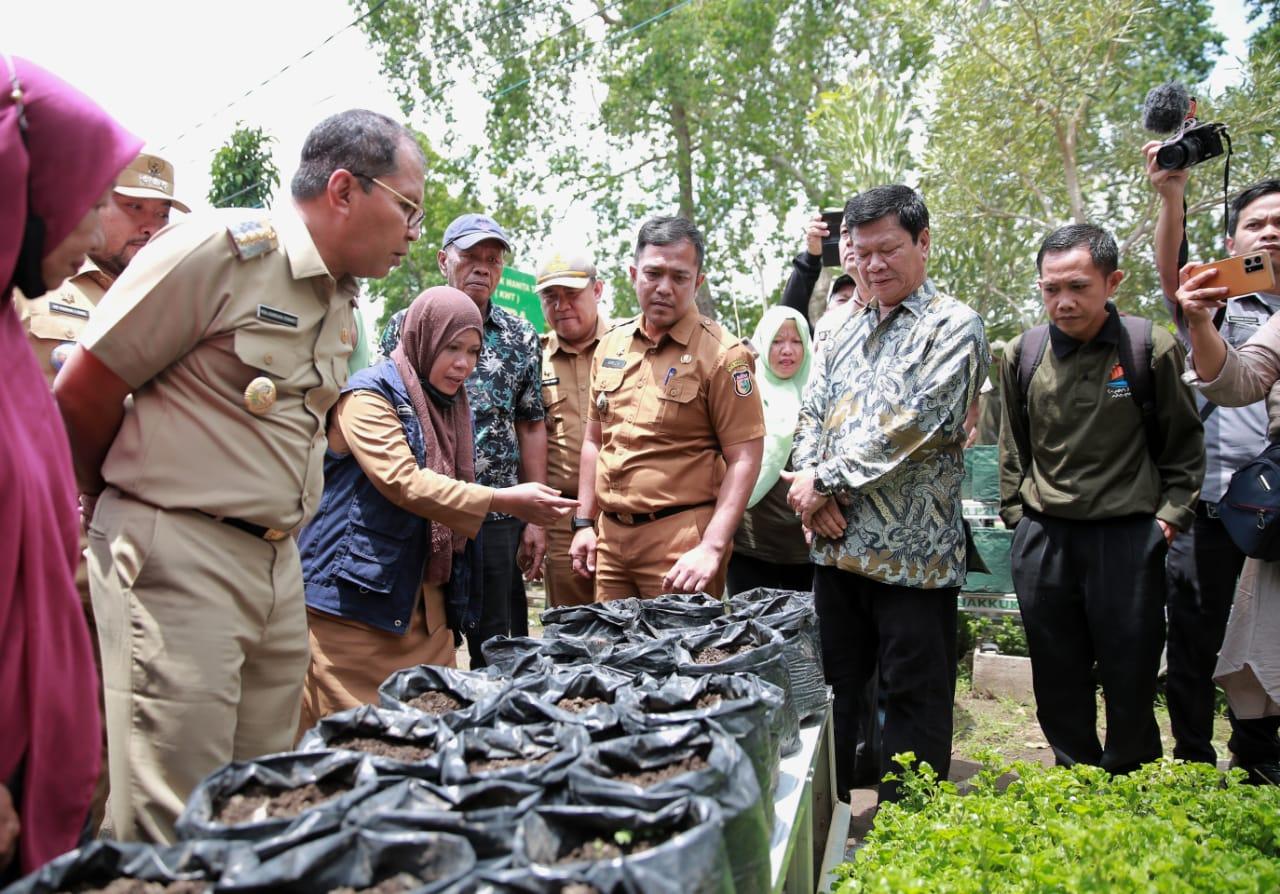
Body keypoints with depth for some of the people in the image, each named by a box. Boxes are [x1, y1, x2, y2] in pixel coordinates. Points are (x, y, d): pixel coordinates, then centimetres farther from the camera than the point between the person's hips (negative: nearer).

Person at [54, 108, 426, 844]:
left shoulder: (344, 302, 13)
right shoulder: (221, 249, -11)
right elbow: (80, 396, -7)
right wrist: (129, 502, 8)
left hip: (280, 563, 8)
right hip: (179, 558, -7)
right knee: (173, 826, -2)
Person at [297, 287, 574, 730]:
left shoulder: (449, 406, 16)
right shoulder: (369, 395, -8)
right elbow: (403, 482, -21)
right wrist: (506, 501, -25)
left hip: (422, 603, 7)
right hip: (354, 597, -7)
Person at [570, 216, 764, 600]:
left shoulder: (722, 355, -9)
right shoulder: (610, 344, 9)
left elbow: (744, 458, -12)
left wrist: (711, 549, -19)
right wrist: (585, 523, 12)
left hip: (681, 542, -5)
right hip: (611, 536, 6)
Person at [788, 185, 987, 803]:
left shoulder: (953, 326, -4)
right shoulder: (845, 332, 17)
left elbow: (915, 423, -16)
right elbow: (811, 415, 12)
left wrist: (827, 479, -14)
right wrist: (811, 484, -8)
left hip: (912, 550, -6)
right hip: (837, 544, 7)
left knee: (914, 699, 5)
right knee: (832, 689, 16)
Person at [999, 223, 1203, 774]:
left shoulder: (1151, 349, -5)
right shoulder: (1022, 354, 3)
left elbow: (1185, 447, 4)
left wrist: (1169, 518, -4)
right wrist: (1016, 514, 8)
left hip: (1127, 537, -3)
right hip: (1042, 539, 3)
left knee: (1130, 677, 7)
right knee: (1057, 679, 12)